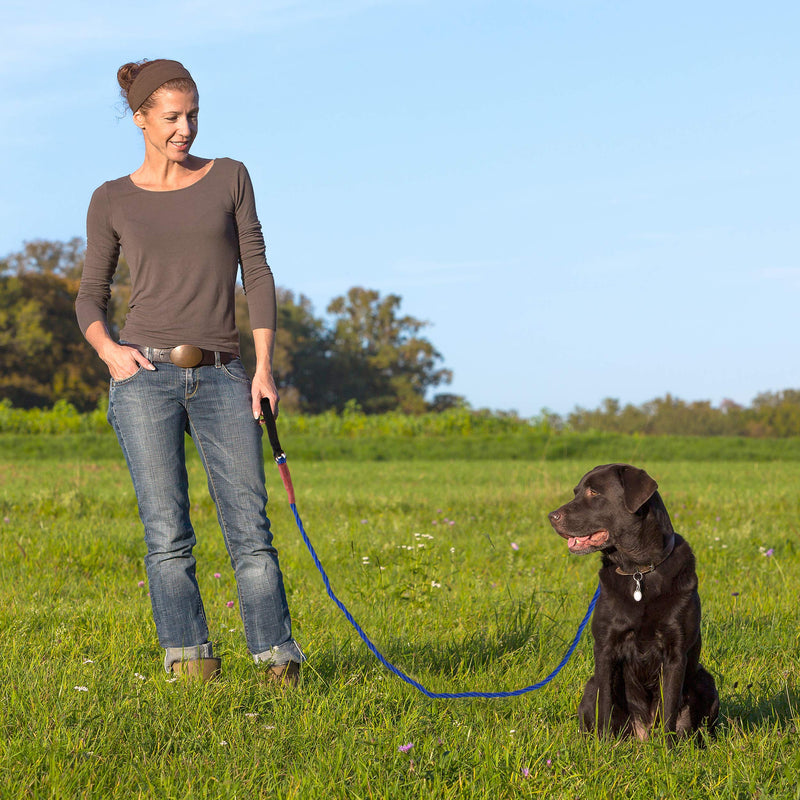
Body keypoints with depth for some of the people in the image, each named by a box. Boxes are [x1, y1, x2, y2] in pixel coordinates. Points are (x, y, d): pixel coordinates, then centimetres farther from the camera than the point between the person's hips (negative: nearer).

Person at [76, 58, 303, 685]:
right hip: (145, 376, 0)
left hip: (221, 378, 0)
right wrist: (107, 349, -6)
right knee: (167, 535, -4)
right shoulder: (112, 202, 9)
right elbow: (92, 295, 15)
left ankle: (279, 661, -2)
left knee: (249, 528, -6)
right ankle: (190, 661, 2)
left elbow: (257, 275, 7)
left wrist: (265, 368, -2)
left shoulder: (229, 178, 10)